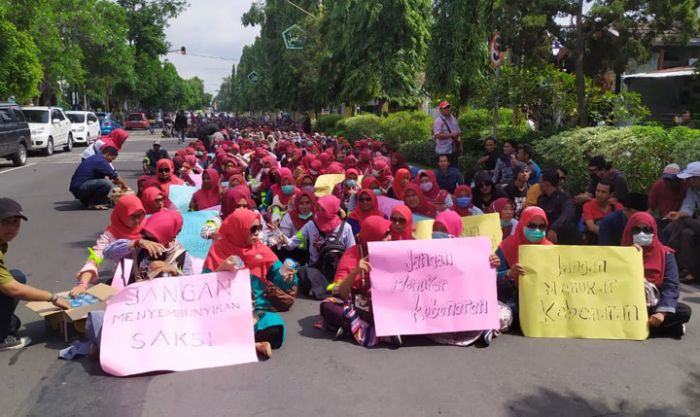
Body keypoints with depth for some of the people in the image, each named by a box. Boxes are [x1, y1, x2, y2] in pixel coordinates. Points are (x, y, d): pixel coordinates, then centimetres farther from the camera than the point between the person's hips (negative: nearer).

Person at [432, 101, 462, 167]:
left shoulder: (454, 119, 13)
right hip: (444, 151, -7)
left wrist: (460, 146, 12)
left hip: (454, 150, 7)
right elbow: (437, 135, -23)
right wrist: (452, 135, -25)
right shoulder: (438, 121, -12)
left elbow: (458, 133, 20)